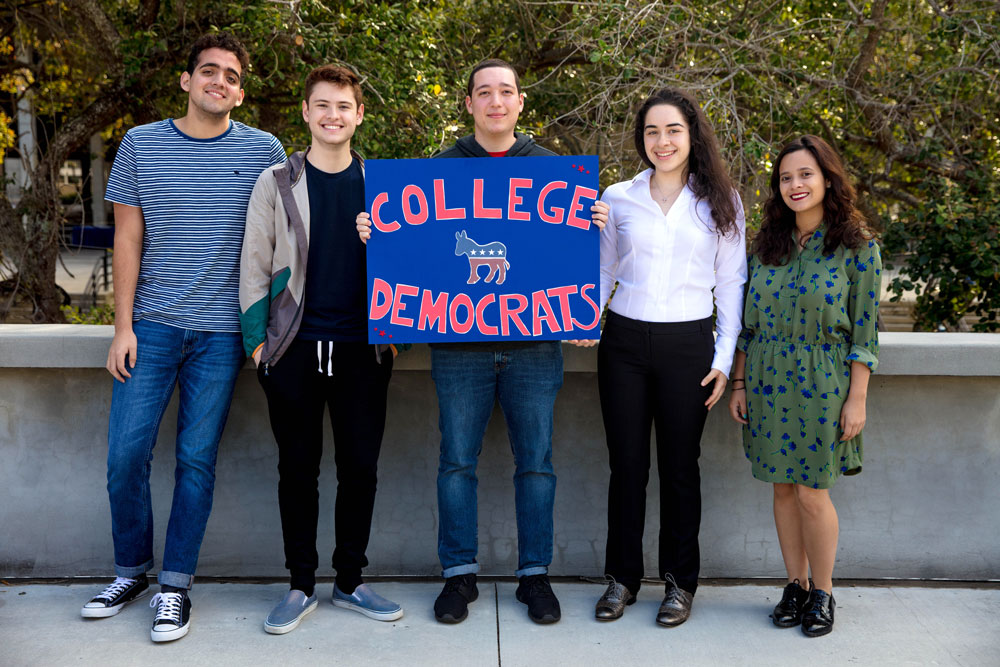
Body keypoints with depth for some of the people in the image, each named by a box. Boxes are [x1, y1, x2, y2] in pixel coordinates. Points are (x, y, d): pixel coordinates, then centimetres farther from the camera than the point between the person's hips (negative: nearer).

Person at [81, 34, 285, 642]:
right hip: (152, 324, 1)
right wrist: (123, 327, 0)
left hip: (222, 330, -1)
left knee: (197, 459, 3)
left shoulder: (264, 151, 3)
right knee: (126, 452, 1)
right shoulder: (140, 145, 6)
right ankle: (131, 572, 22)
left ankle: (176, 586, 16)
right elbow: (128, 238, 6)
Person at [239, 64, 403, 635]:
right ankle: (302, 585, 19)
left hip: (363, 350, 1)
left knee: (361, 467, 6)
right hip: (294, 348, -1)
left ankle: (351, 581, 21)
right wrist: (258, 339, -3)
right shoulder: (277, 182, 4)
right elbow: (254, 265, 3)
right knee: (298, 470, 6)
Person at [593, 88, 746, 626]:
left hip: (688, 345, -1)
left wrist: (724, 359, -1)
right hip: (624, 343, 1)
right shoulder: (618, 198, 7)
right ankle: (622, 577, 21)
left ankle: (680, 581, 22)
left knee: (679, 466, 7)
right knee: (627, 464, 6)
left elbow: (731, 283, 4)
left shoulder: (721, 202, 4)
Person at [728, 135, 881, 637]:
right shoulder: (766, 246, 7)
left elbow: (864, 332, -5)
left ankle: (823, 592, 18)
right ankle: (795, 586, 24)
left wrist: (856, 399, -9)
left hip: (821, 386, -4)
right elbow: (747, 323, 10)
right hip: (766, 383, 4)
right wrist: (739, 384, 7)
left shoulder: (857, 248, -4)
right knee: (783, 488, 9)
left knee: (812, 493, -1)